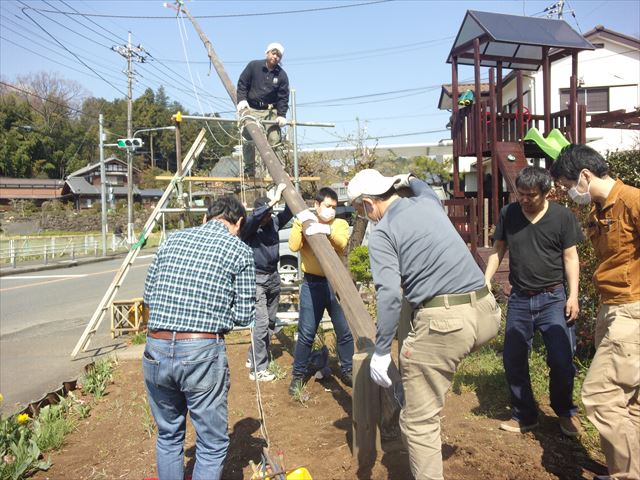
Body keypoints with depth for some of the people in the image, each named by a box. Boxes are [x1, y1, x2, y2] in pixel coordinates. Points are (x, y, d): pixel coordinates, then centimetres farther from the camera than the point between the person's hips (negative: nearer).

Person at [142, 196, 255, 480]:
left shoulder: (173, 240, 12)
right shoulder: (239, 250, 0)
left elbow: (148, 295, 15)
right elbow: (244, 316, -1)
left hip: (156, 349, 5)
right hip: (201, 352, -5)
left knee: (168, 436, 23)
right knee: (212, 445, 11)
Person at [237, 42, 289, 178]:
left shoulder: (282, 75, 3)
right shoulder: (253, 66, 0)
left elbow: (283, 97, 0)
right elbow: (242, 83, 3)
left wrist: (281, 115, -12)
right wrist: (242, 99, -13)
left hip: (270, 111, 1)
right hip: (251, 109, -1)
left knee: (274, 139, -9)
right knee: (248, 140, -6)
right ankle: (249, 169, 7)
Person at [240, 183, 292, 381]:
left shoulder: (273, 223, 3)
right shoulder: (248, 226, -12)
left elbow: (289, 212, 1)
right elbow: (254, 217, -33)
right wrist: (274, 200, -35)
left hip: (273, 277, 7)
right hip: (256, 279, -6)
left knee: (270, 322, 13)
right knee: (261, 323, -10)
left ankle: (253, 357, 30)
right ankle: (258, 369, -1)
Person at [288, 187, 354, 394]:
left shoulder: (341, 224, 6)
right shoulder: (303, 222, 5)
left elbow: (342, 244, -15)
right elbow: (294, 246, -11)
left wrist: (328, 231, -31)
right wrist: (299, 224, -18)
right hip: (312, 284, -1)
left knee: (345, 331, 6)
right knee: (306, 332, 3)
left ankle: (347, 371, 24)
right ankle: (299, 373, 19)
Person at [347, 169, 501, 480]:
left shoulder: (382, 233, -5)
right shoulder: (429, 202, 14)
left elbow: (389, 294, -16)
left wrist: (381, 351, -10)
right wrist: (408, 179, 57)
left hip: (443, 323, -8)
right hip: (485, 313, 8)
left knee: (419, 421, 6)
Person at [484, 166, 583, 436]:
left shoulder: (562, 216, -4)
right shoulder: (508, 214, 1)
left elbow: (570, 257, -2)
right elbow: (498, 251, 9)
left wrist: (573, 296, -9)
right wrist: (486, 281, -1)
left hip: (553, 298, -2)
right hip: (519, 299, 3)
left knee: (562, 361, -3)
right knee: (513, 360, 6)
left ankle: (565, 412, 26)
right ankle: (524, 416, 25)